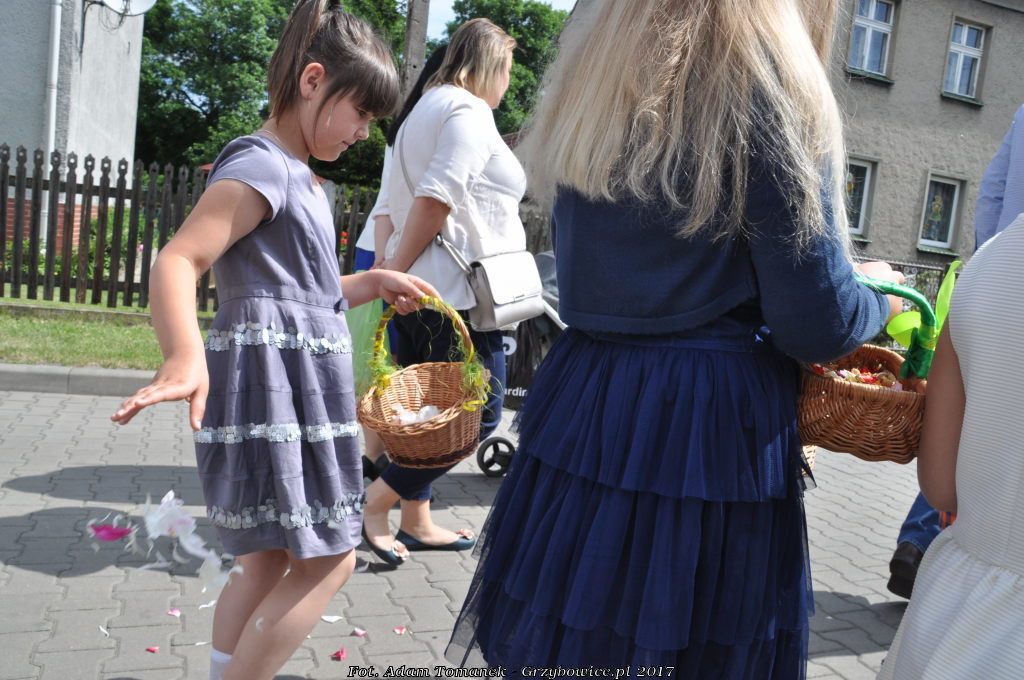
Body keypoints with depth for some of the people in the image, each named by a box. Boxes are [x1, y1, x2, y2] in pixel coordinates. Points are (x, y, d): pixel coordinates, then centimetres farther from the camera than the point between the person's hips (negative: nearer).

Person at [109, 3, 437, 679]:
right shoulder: (260, 167, -12)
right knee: (328, 562, -5)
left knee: (269, 561, 15)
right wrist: (185, 357, -40)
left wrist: (375, 282, 18)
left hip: (300, 387, 10)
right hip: (273, 377, -10)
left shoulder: (300, 179, 20)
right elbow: (177, 261, -24)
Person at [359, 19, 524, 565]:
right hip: (456, 292, -10)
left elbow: (391, 205, 20)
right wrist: (396, 270, -13)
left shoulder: (425, 109, 22)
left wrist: (389, 271, 19)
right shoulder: (469, 111, -7)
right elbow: (435, 197, -19)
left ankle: (416, 522, 22)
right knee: (479, 412, -4)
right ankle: (375, 501, -1)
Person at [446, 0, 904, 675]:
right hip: (714, 434, -6)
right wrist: (883, 297, 9)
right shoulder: (775, 87, -11)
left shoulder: (587, 80, 9)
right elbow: (816, 323, -12)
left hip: (584, 413, 6)